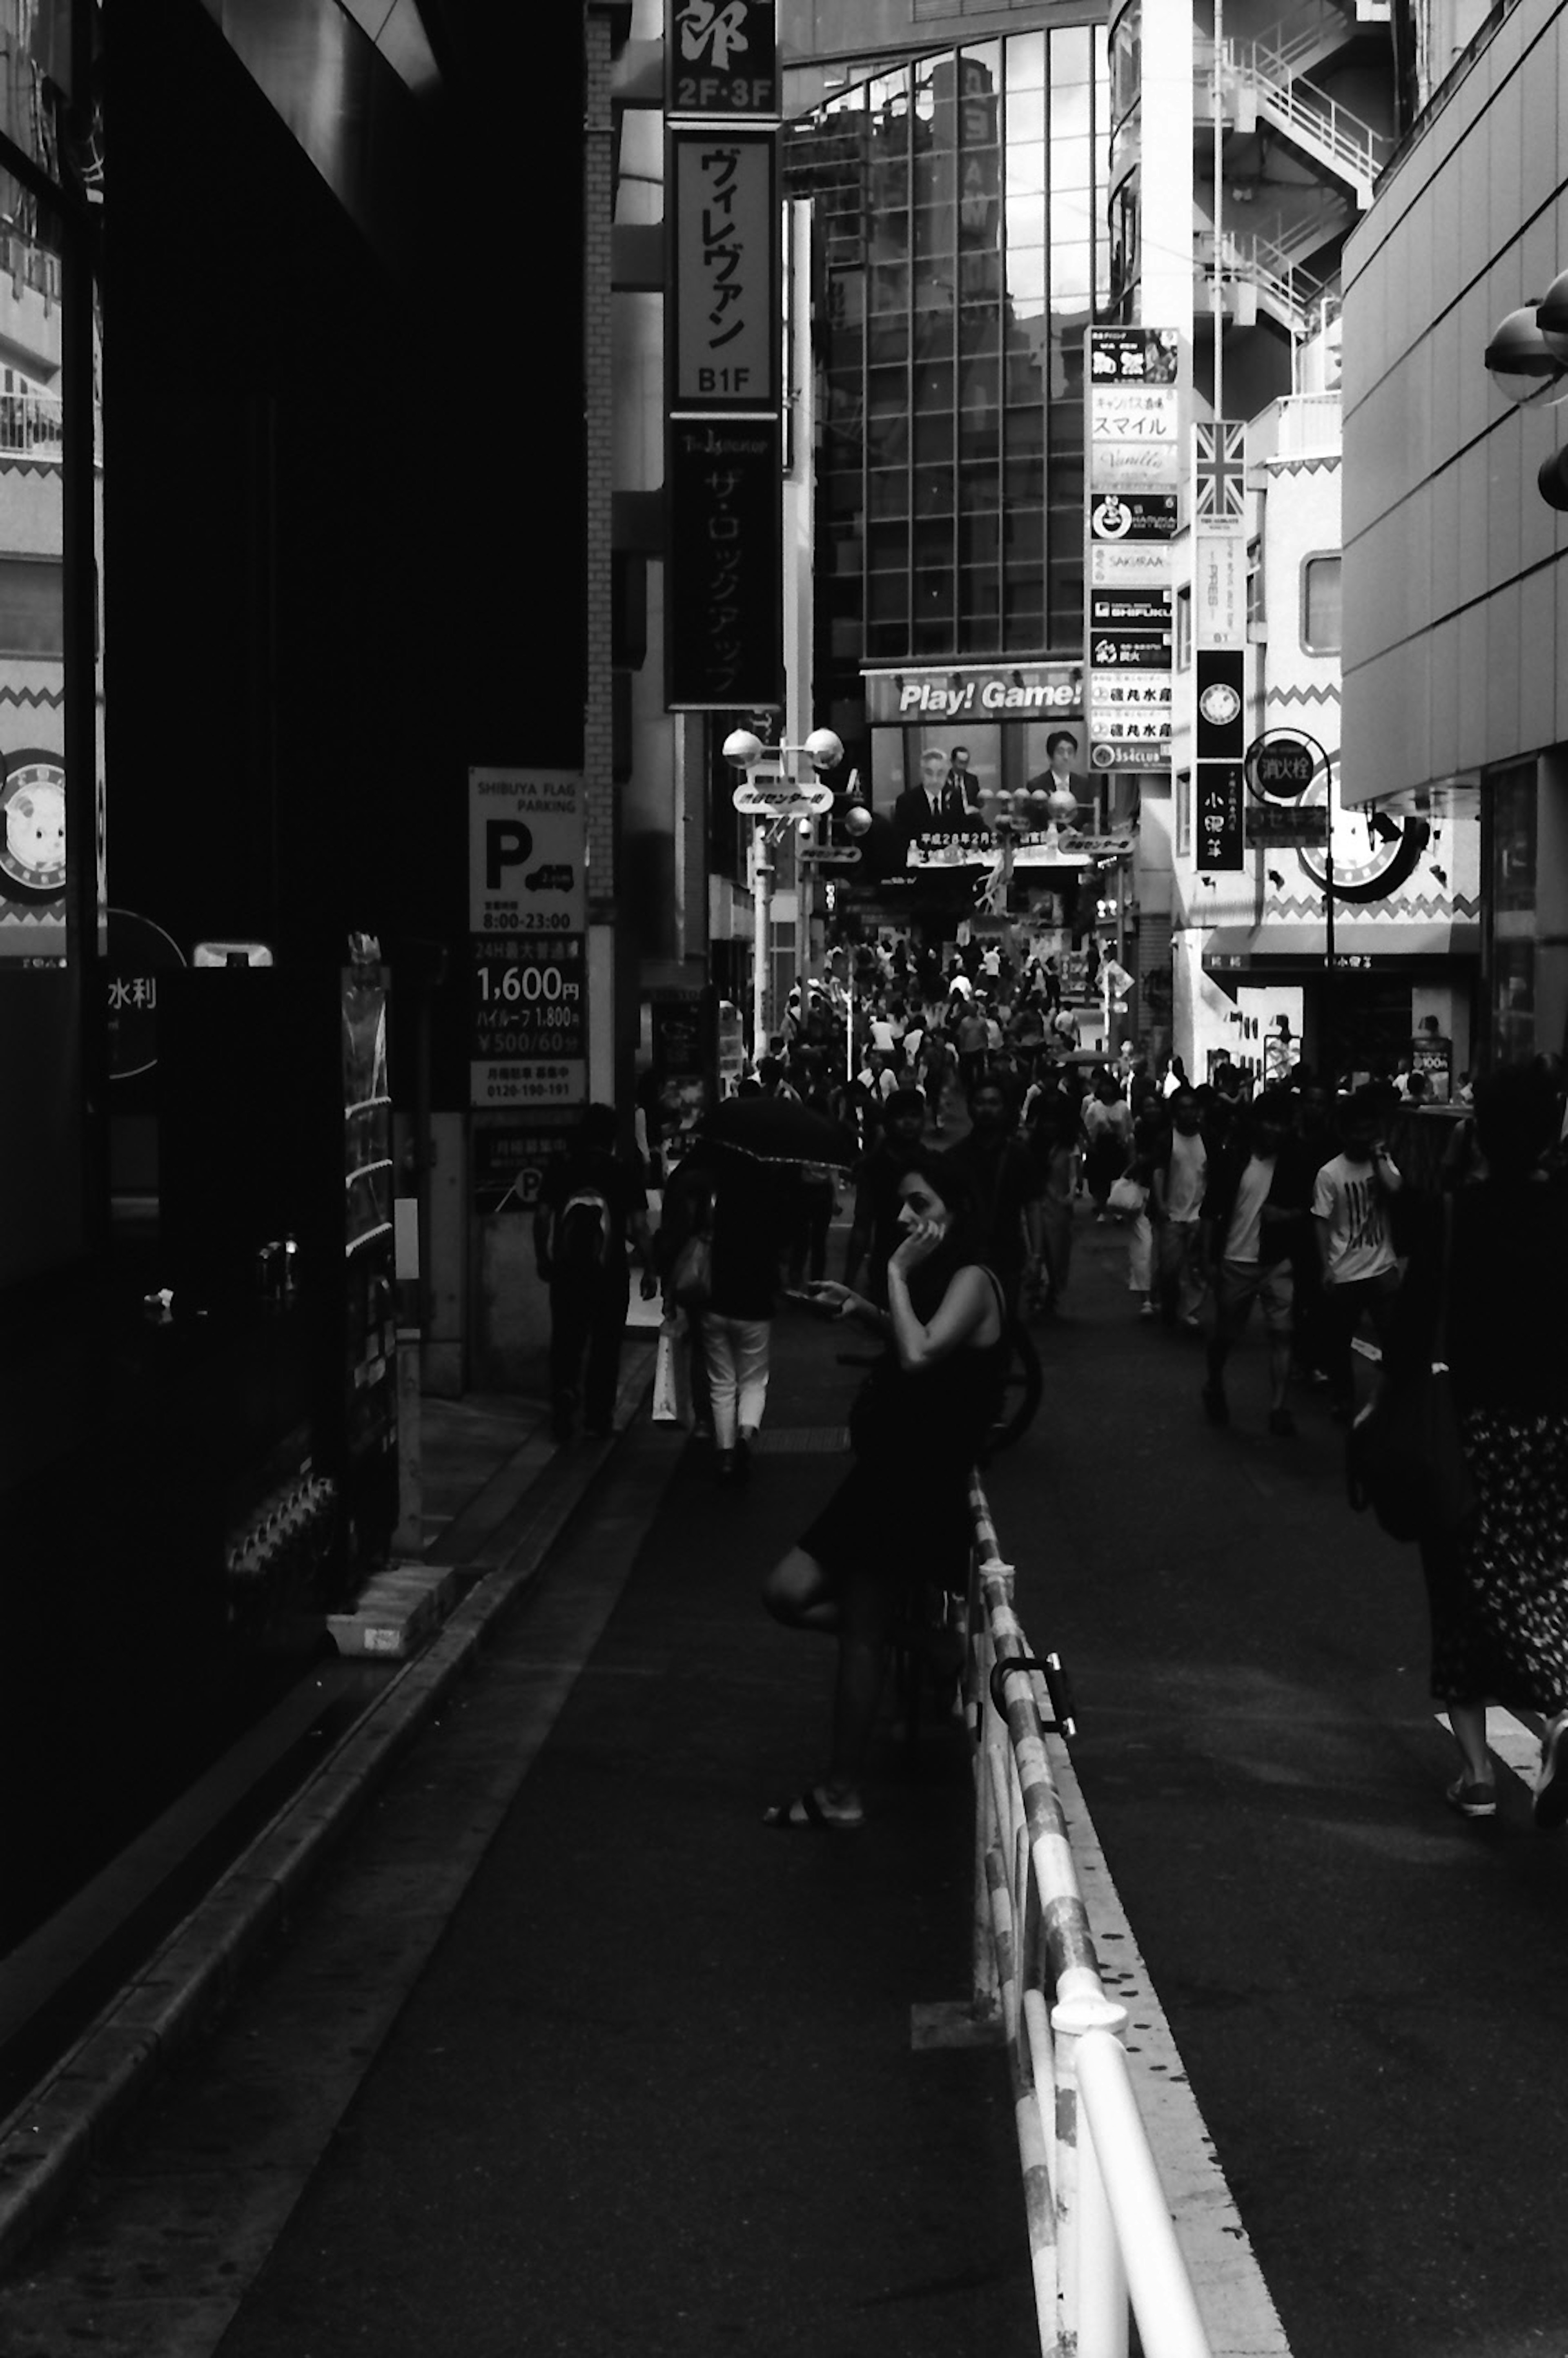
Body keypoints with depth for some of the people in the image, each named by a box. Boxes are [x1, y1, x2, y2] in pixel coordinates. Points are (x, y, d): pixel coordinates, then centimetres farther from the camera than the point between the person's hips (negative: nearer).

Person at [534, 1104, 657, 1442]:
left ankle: (564, 1390, -17)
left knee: (566, 1339, 9)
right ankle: (598, 1417, 16)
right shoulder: (625, 1169, -6)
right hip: (611, 1274, -1)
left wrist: (542, 1259, 17)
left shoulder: (561, 1166, 0)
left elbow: (542, 1216, 4)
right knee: (605, 1344, 11)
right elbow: (638, 1226, -8)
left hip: (566, 1271, 1)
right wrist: (649, 1271, 1)